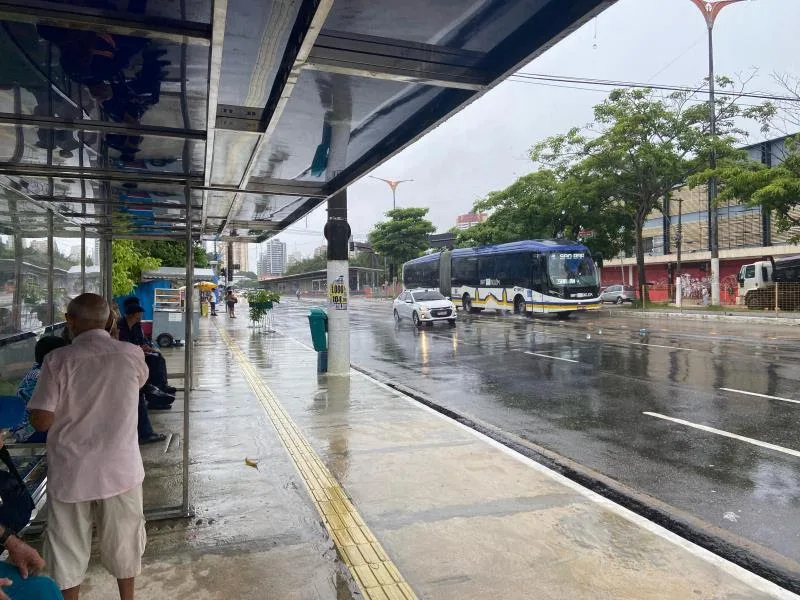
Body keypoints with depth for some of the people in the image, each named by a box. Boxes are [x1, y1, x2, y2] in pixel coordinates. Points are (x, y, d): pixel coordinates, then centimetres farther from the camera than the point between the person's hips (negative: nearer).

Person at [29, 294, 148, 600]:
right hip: (120, 468, 2)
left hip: (70, 472, -1)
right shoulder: (132, 354, -8)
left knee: (67, 548, 17)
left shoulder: (58, 360, -14)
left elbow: (41, 421, -14)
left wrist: (67, 408, 6)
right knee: (123, 541, 20)